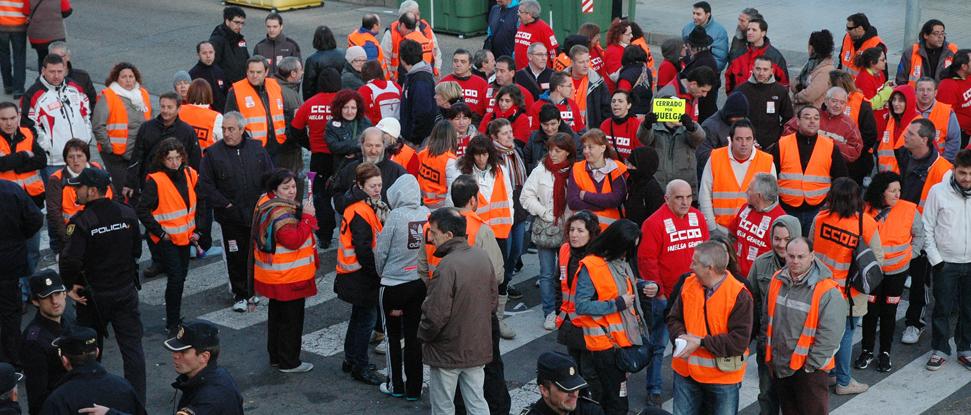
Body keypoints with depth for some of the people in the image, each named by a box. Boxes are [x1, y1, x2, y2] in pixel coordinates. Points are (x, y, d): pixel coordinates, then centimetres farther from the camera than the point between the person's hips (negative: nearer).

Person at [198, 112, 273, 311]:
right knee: (236, 257, 4)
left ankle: (254, 290, 28)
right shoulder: (213, 153, -3)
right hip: (231, 217, -2)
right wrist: (225, 204, -9)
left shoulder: (257, 149, 3)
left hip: (258, 215, 2)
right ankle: (240, 295, 18)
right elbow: (205, 185, -4)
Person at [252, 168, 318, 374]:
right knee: (291, 319, 2)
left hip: (275, 276, 10)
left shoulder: (267, 205, 8)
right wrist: (307, 217, -24)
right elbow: (294, 240, -30)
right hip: (288, 277, -10)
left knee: (277, 315, 20)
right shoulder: (281, 212, -24)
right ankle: (289, 362, 10)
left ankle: (276, 356, 32)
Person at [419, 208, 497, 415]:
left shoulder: (447, 267, -25)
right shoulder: (482, 256, -1)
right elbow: (492, 302, 10)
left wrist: (423, 335, -5)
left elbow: (435, 315, -24)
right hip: (477, 348, 7)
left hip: (447, 351, -7)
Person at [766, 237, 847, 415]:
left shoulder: (828, 291, -19)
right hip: (778, 365, 6)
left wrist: (811, 365, -16)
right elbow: (767, 318, 13)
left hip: (809, 369, -6)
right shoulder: (777, 280, 1)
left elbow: (829, 334, -19)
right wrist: (769, 352, 11)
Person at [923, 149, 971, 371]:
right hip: (945, 262, -2)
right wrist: (935, 259, -8)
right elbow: (927, 228, -4)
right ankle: (940, 350, 20)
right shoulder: (938, 191, -9)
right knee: (942, 308, 6)